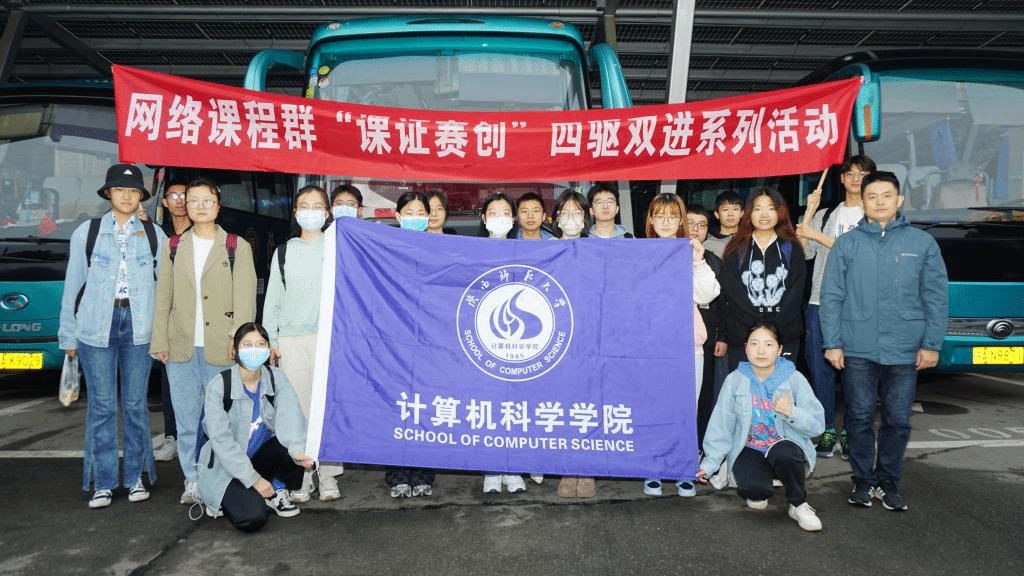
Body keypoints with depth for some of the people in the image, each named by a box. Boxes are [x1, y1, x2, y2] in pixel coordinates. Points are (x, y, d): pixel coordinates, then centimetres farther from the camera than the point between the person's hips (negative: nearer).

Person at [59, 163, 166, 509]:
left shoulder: (154, 235, 8)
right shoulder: (87, 233, 7)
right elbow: (73, 286, 7)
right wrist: (69, 336, 5)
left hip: (139, 326, 1)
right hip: (97, 327, 0)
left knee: (136, 404, 5)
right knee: (101, 405, 1)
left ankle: (135, 477, 16)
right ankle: (103, 483, 9)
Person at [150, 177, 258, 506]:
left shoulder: (237, 247, 4)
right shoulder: (173, 247, 13)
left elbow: (245, 300, -2)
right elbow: (163, 298, 11)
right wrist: (159, 342, 4)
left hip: (220, 348, -3)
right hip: (181, 347, 3)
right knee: (186, 419, 7)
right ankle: (193, 481, 18)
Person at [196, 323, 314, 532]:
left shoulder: (277, 379, -5)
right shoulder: (218, 385, -16)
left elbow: (289, 417, -20)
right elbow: (221, 439, -18)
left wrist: (297, 450, -40)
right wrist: (253, 478, -22)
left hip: (262, 457, 4)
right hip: (227, 467, -3)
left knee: (297, 452, -28)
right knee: (252, 518, -25)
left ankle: (277, 491, 1)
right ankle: (224, 499, 8)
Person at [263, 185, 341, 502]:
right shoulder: (283, 253, 14)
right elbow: (273, 299, 14)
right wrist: (270, 340, 8)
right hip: (292, 340, 2)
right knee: (297, 406, 0)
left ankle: (327, 474, 5)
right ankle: (302, 475, 8)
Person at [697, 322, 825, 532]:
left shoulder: (794, 379, -4)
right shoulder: (735, 380, -1)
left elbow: (817, 425, -4)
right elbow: (721, 425, 2)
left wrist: (792, 412, -23)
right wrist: (710, 463, -1)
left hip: (785, 445, 0)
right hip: (749, 449, 1)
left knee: (783, 454, -37)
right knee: (755, 489, -30)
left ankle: (799, 505, -7)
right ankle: (757, 493, 11)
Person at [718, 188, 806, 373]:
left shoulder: (791, 249, 11)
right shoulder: (736, 251, 11)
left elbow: (796, 295, 4)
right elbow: (730, 295, 6)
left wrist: (775, 329, -8)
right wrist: (723, 337, -2)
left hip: (785, 340, 0)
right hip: (742, 340, 0)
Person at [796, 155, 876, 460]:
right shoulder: (825, 215, 19)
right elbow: (804, 253, 8)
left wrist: (818, 236, -8)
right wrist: (809, 212, 4)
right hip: (820, 302, 3)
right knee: (820, 368, 2)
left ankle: (850, 432, 9)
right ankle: (827, 430, 12)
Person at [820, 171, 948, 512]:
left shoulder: (922, 243, 4)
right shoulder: (846, 244, 3)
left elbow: (936, 297, 4)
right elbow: (831, 296, 1)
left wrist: (931, 344, -1)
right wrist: (832, 343, -4)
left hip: (905, 351, 1)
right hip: (857, 349, 0)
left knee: (898, 420, 8)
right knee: (859, 417, 5)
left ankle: (889, 481, 24)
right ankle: (863, 480, 20)